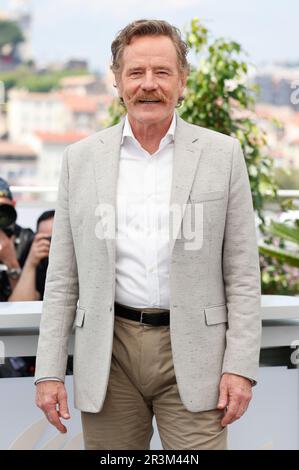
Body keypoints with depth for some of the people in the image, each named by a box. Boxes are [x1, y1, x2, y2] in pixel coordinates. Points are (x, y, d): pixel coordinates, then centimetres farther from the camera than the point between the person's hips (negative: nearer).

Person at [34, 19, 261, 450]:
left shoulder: (222, 154, 3)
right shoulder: (81, 159, 7)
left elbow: (243, 273, 2)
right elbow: (62, 277, 7)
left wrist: (241, 366, -6)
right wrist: (49, 371, 2)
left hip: (191, 351, -1)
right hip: (108, 353, 2)